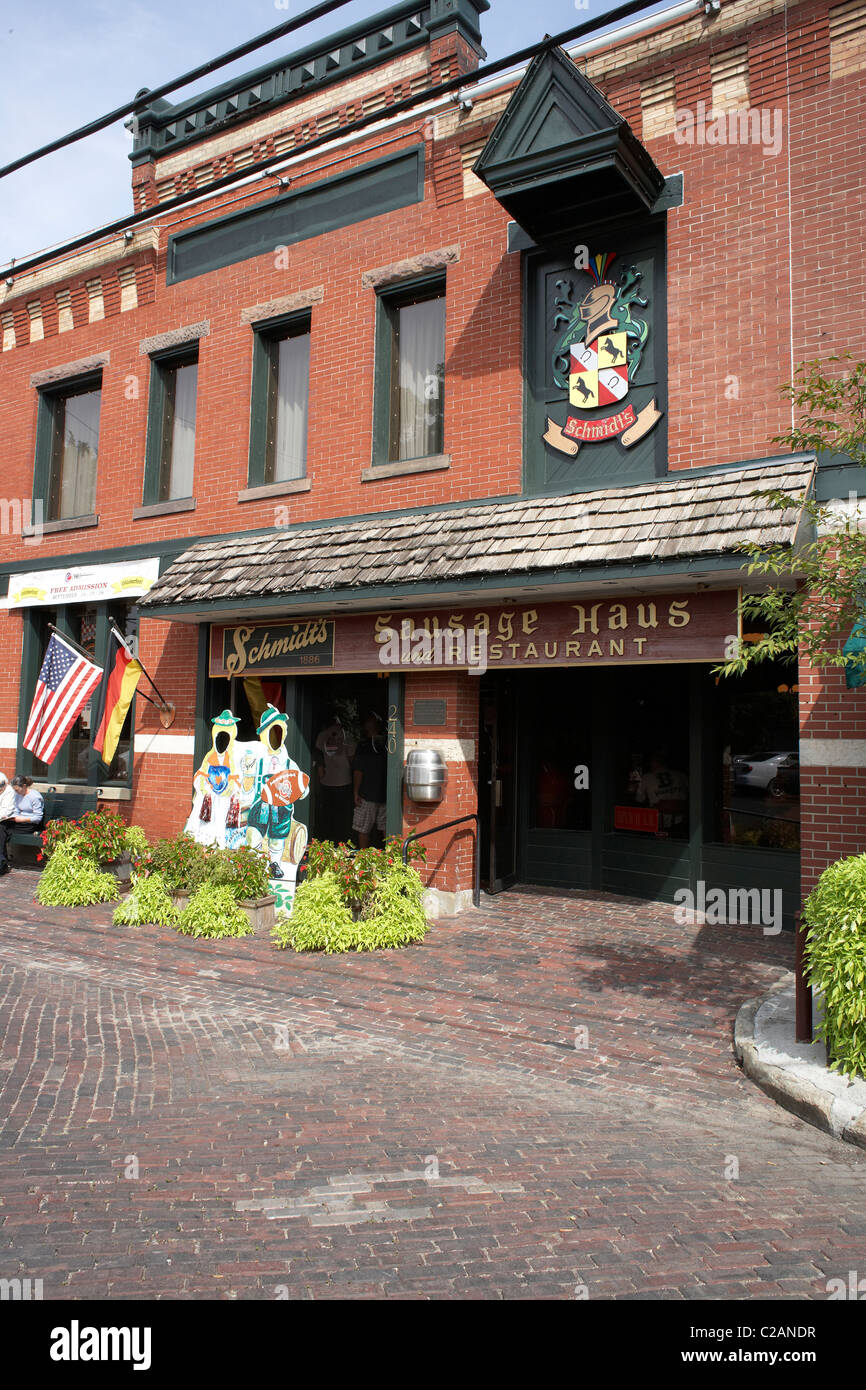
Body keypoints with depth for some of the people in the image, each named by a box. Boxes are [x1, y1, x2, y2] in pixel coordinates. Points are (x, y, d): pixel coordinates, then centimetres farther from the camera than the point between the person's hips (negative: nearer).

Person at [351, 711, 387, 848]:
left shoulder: (364, 745, -11)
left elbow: (358, 771, -12)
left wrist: (356, 792, -5)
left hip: (367, 795, -5)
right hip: (385, 794, 5)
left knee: (363, 830, 3)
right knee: (385, 828, 12)